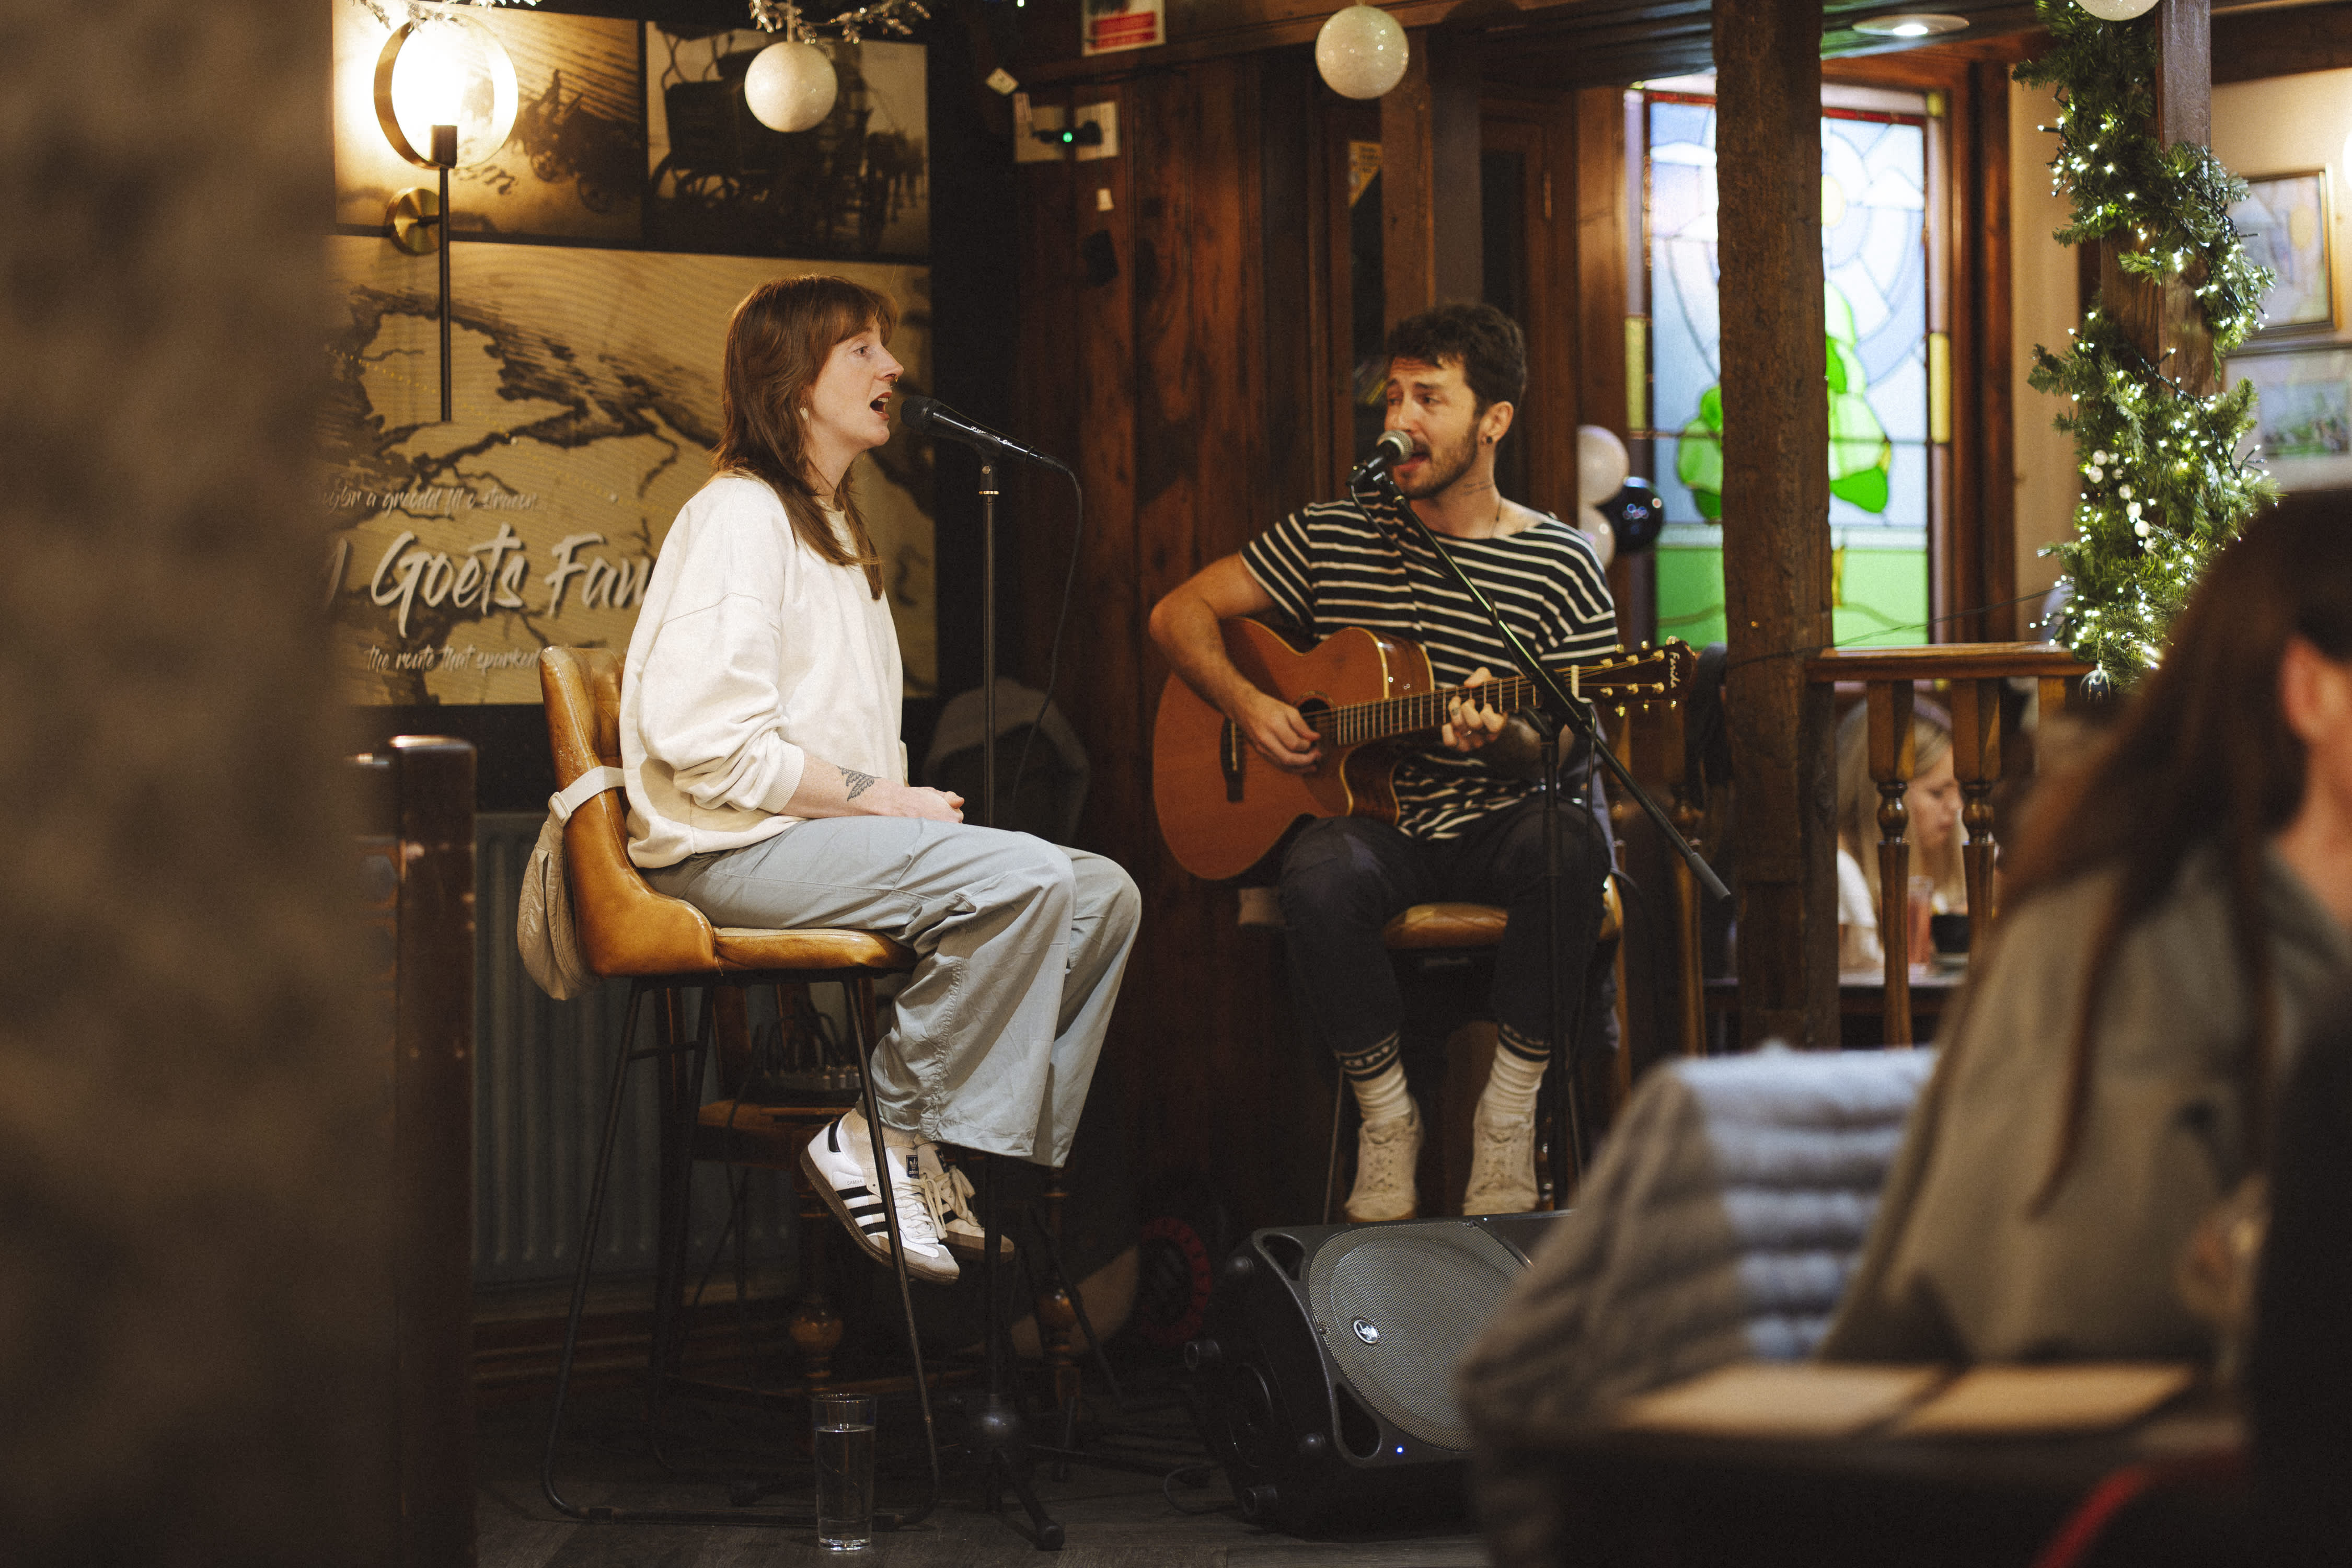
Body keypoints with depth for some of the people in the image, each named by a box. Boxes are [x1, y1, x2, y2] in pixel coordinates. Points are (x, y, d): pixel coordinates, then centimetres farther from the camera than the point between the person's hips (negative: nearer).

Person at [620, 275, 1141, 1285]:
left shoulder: (834, 526, 24)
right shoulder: (740, 515, -9)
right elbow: (704, 737, -21)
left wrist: (907, 803, 4)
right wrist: (879, 797, -16)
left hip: (825, 830, 10)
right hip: (726, 850, -10)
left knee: (1103, 894, -4)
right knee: (1023, 877, -28)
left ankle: (979, 1157, -5)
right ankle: (880, 1138, -18)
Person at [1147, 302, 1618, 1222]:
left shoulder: (1559, 567, 1)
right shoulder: (1336, 536, 8)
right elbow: (1180, 614, 14)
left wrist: (1508, 741, -26)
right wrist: (1247, 706, -4)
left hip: (1492, 828, -1)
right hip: (1372, 824, 1)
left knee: (1570, 838, -36)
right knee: (1320, 875, -36)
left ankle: (1509, 1108, -20)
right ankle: (1385, 1112, -15)